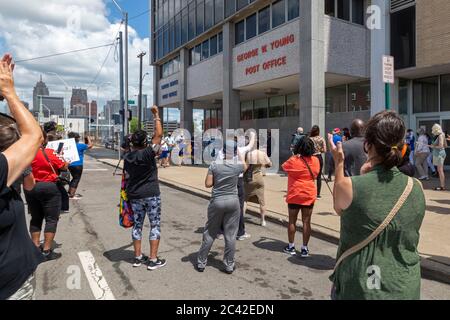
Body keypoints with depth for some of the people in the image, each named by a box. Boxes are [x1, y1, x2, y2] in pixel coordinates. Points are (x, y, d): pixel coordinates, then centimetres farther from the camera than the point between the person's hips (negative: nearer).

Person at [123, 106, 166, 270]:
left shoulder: (127, 157, 2)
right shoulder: (147, 153, -16)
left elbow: (127, 177, 9)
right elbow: (159, 134, -14)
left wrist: (129, 194, 18)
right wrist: (156, 115, -5)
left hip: (135, 196, 6)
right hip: (151, 195, -6)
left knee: (137, 224, 15)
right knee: (155, 225, 4)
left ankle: (138, 257, 23)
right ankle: (153, 260, 6)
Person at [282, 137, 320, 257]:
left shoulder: (294, 160, -13)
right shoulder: (315, 161, -3)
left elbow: (284, 166, 6)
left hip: (295, 195, -2)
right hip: (309, 195, 2)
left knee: (292, 221, 10)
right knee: (306, 222, 6)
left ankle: (291, 247, 19)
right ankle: (304, 249, 11)